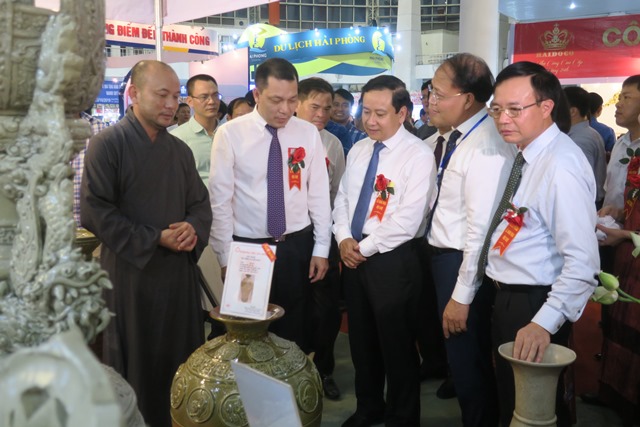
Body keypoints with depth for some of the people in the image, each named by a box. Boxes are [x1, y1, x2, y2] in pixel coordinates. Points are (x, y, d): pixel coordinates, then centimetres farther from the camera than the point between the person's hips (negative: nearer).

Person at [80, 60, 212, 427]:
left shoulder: (180, 150, 10)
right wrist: (156, 239, -17)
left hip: (180, 270, 5)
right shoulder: (107, 144, -8)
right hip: (130, 272, -5)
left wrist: (194, 229, -9)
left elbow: (200, 203, 14)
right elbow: (95, 211, -14)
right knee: (137, 365, 8)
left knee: (183, 360, 11)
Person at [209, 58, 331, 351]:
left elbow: (319, 194, 3)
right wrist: (226, 256, -7)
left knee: (297, 331, 14)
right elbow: (220, 200, -6)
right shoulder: (230, 134, -7)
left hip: (298, 247, 2)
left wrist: (321, 249, 2)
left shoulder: (309, 134, 0)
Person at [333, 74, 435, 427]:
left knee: (396, 345, 8)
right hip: (354, 257, 7)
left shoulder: (418, 155, -14)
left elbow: (408, 221, -20)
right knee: (361, 340, 19)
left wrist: (365, 247, -14)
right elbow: (342, 200, 11)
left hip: (393, 260, -7)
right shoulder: (357, 151, 8)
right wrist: (344, 239, -6)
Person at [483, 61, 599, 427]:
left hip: (533, 304, -8)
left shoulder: (562, 166, -24)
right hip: (506, 297, 9)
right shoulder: (526, 154, 4)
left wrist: (545, 323, -30)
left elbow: (583, 262, -28)